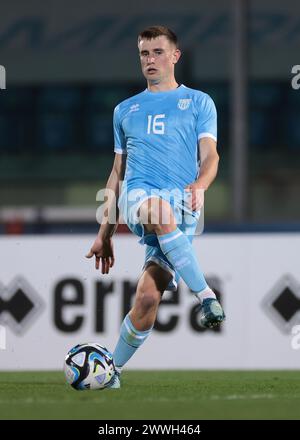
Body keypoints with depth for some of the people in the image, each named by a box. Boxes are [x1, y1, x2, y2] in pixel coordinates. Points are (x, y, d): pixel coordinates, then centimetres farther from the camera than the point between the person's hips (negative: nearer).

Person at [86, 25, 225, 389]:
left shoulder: (198, 102, 17)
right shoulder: (125, 110, 25)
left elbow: (210, 156, 5)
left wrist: (199, 185, -19)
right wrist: (104, 233, 23)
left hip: (182, 206, -1)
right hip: (136, 194, 1)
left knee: (148, 297, -20)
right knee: (159, 211, -41)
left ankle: (113, 370, -4)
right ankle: (205, 296, -41)